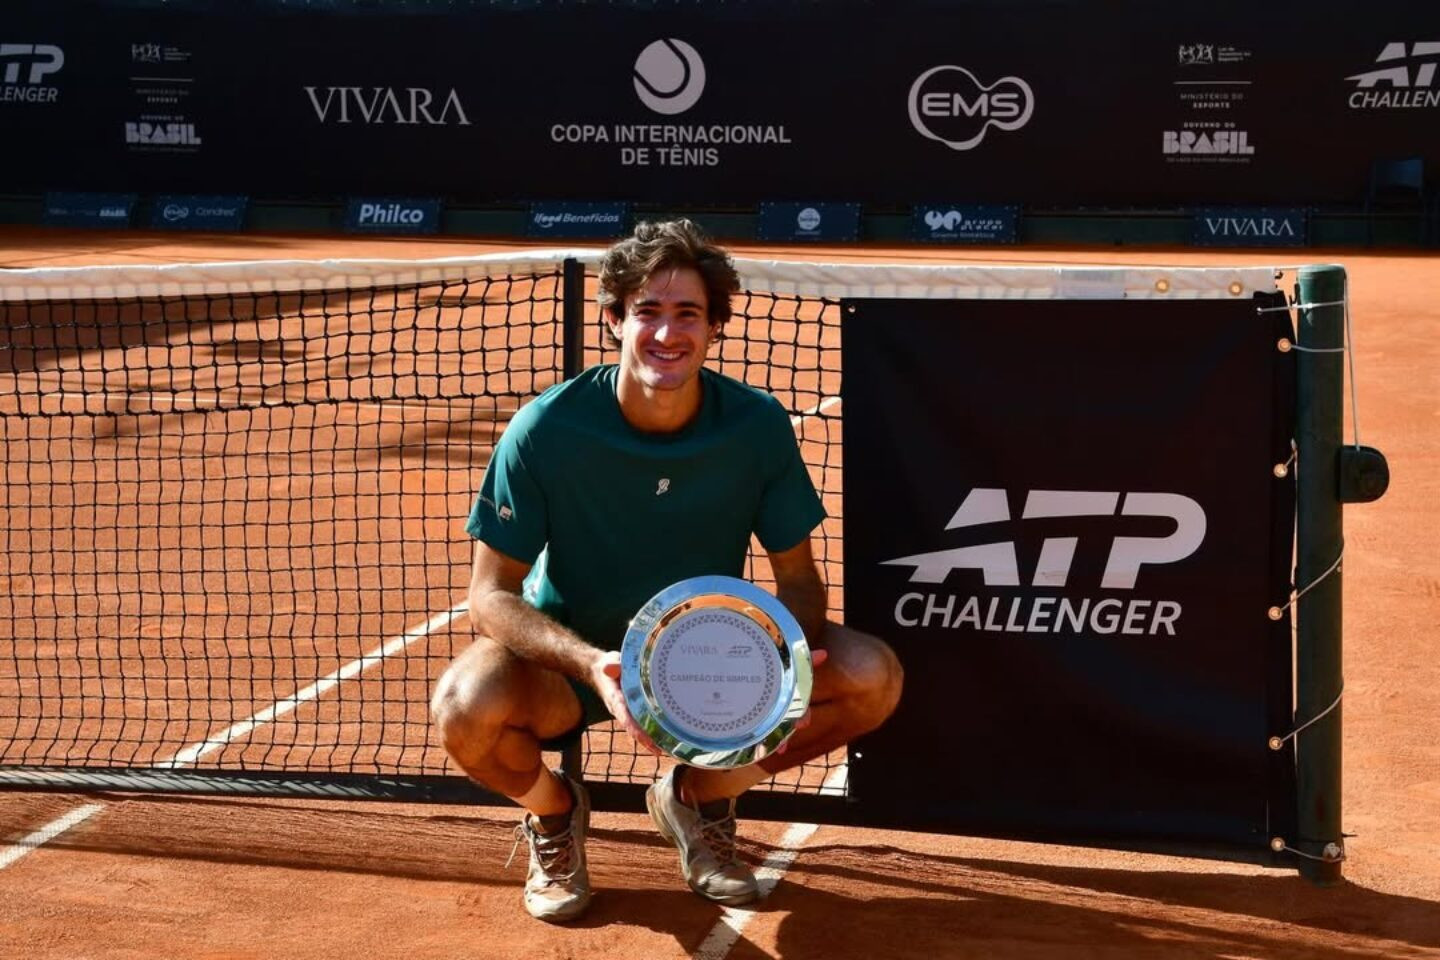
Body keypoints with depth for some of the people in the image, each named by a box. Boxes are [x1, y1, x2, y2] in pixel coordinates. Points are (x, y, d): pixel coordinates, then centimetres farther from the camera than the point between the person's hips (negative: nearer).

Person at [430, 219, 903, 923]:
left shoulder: (759, 425, -14)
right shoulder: (545, 430, -20)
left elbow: (797, 576, -4)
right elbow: (491, 594, -18)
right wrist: (591, 664, -36)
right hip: (570, 656, -2)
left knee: (872, 676, -19)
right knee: (465, 708, -35)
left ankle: (699, 794, 8)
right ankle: (552, 808, 4)